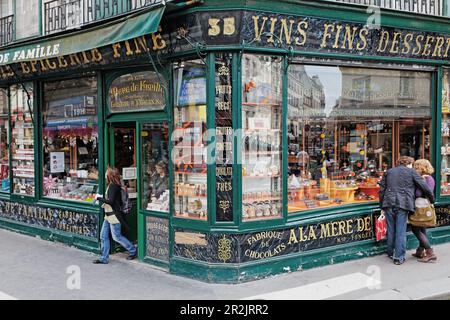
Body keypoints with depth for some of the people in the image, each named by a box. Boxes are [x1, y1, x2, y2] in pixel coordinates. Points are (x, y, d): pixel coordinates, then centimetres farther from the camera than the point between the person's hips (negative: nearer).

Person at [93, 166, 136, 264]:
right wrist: (105, 204, 11)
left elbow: (111, 201, -25)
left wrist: (99, 198, -16)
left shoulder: (113, 186, -18)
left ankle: (133, 250, 16)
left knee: (117, 236, 0)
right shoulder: (111, 185, 12)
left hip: (114, 215, -10)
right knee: (103, 236, 9)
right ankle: (104, 258, 15)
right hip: (108, 215, 10)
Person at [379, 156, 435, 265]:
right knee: (401, 232, 0)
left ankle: (390, 253, 27)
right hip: (403, 204, -4)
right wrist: (432, 200, 17)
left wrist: (382, 206, 18)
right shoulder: (411, 171, 5)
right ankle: (399, 257, 2)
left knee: (391, 230, 15)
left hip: (389, 203, 4)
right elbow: (425, 187, 3)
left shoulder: (389, 172, 16)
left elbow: (382, 190, 13)